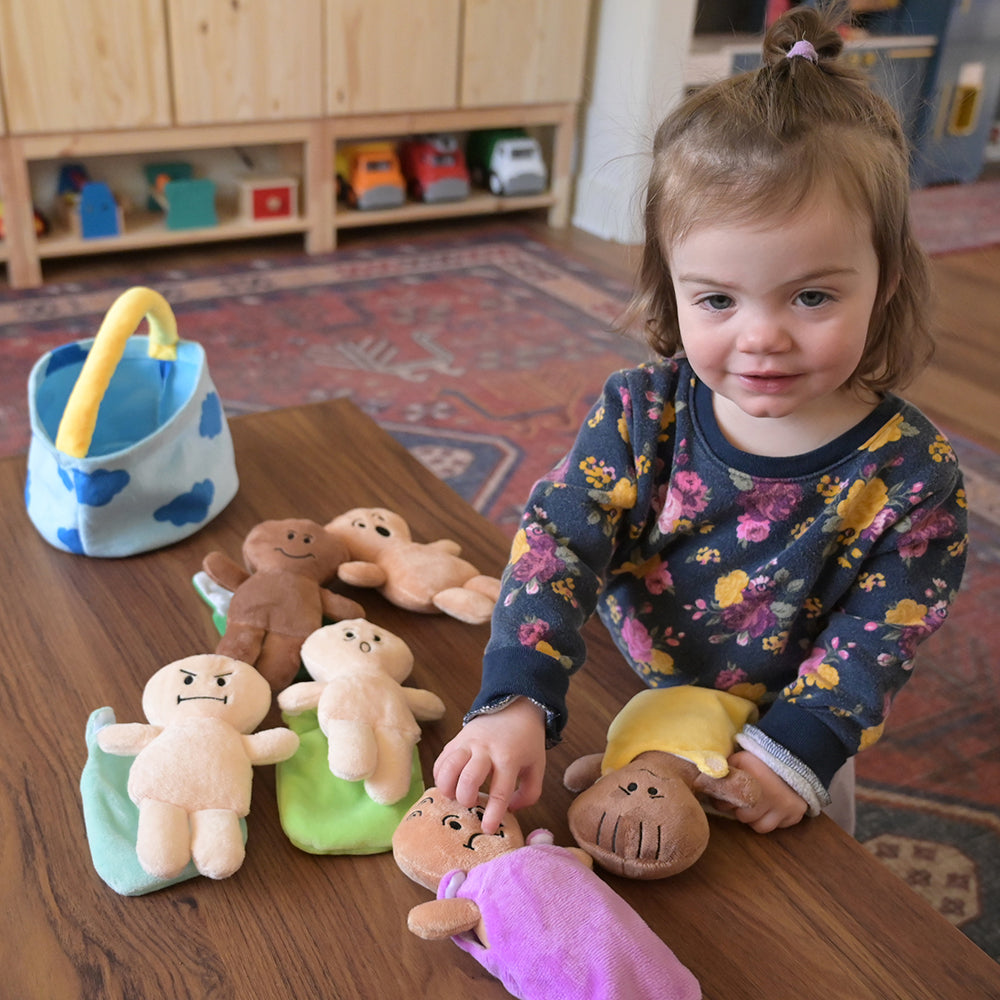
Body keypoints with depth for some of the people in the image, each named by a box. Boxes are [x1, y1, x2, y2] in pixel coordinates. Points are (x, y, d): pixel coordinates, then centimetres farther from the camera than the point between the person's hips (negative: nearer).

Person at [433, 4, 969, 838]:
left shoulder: (910, 475, -22)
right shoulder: (639, 414, -20)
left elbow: (876, 639, -17)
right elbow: (557, 540, -26)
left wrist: (795, 752, -29)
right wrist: (515, 701, -39)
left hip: (775, 752, 0)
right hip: (613, 710, 1)